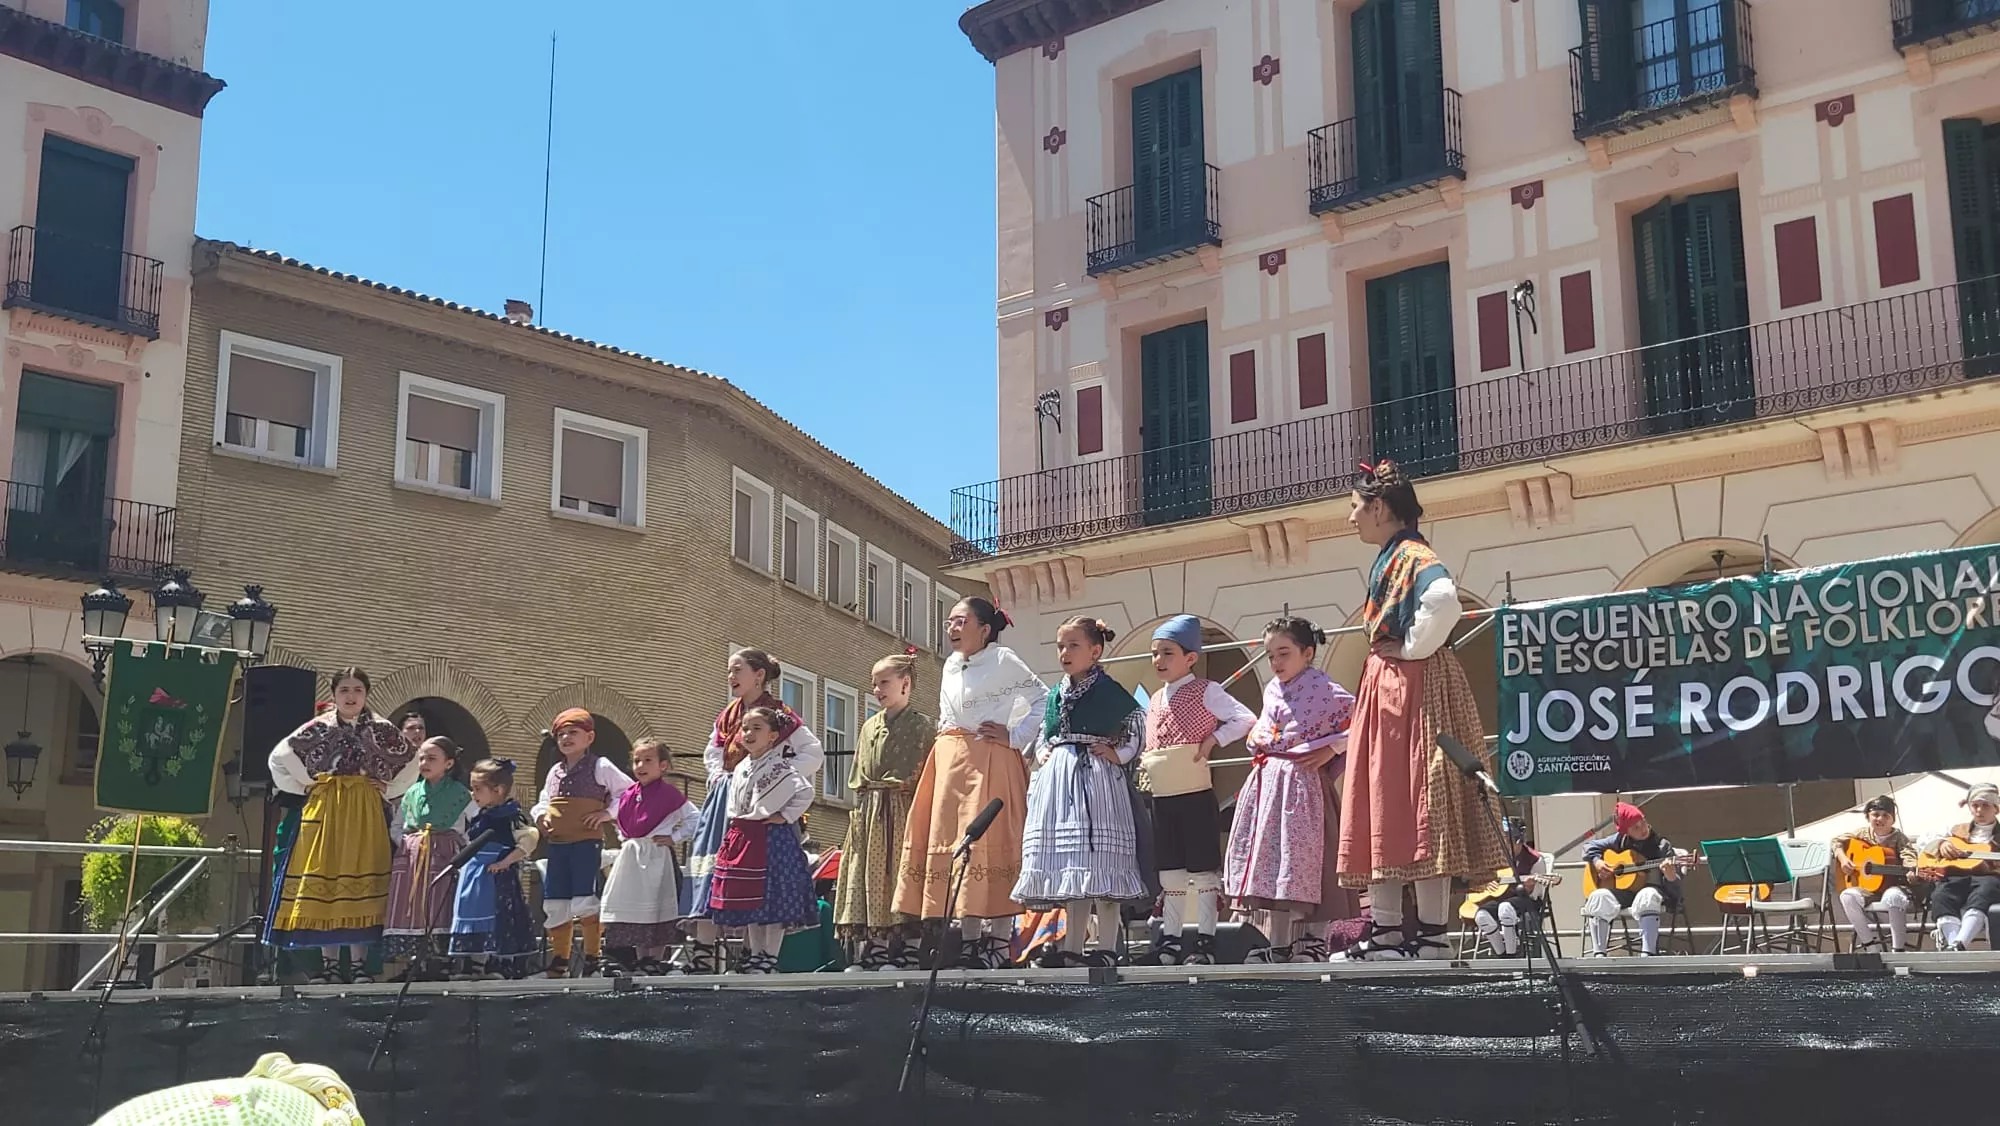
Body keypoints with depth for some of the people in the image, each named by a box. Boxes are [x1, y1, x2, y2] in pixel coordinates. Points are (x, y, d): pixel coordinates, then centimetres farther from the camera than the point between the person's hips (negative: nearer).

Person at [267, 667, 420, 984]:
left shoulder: (381, 729, 4)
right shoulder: (318, 727, 3)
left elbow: (413, 762, 13)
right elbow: (279, 757, 6)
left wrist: (388, 791, 6)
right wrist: (304, 786, 2)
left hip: (364, 814, 0)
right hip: (324, 811, 0)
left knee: (361, 882, -3)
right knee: (324, 880, -1)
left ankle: (358, 964, 1)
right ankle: (328, 964, 4)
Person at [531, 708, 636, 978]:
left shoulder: (600, 767, -1)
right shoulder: (555, 771, 16)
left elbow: (629, 791, -2)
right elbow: (543, 801, 26)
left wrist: (607, 812, -10)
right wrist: (540, 814, 5)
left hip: (587, 842, -6)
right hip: (556, 844, 6)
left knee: (585, 900, -8)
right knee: (555, 902, 9)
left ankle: (592, 958, 3)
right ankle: (559, 960, 19)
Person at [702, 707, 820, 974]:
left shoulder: (781, 768, -10)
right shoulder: (740, 769, 13)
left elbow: (805, 792, -19)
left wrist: (785, 816, -17)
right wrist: (734, 835, 15)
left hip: (772, 839, -7)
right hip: (742, 838, 8)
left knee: (774, 900, -4)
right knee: (747, 899, 10)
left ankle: (770, 959, 1)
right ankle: (755, 956, 19)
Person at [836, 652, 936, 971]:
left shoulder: (924, 726, -1)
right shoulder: (870, 726, 16)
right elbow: (859, 777, 18)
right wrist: (860, 808, 10)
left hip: (906, 810, -6)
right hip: (871, 812, 6)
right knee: (870, 876, 4)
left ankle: (907, 949, -2)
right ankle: (873, 949, 8)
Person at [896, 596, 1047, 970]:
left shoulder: (1002, 660, -5)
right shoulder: (951, 664, 16)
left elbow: (1045, 700, -7)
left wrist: (1015, 737, -9)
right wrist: (945, 741, 13)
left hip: (989, 763, -7)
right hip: (950, 763, 8)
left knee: (989, 844, -10)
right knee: (952, 844, 4)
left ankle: (1000, 941, -8)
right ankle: (967, 939, 9)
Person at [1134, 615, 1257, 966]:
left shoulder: (1205, 691, -4)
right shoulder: (1154, 701, 16)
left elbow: (1245, 719, -10)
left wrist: (1213, 740, -16)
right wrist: (1144, 763, 7)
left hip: (1195, 794, -7)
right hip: (1161, 798, 7)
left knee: (1203, 866, -2)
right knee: (1170, 869, 11)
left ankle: (1206, 941, 1)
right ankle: (1170, 940, 17)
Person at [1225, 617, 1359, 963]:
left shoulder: (1323, 689, -7)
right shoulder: (1272, 690, 14)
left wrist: (1331, 749, -12)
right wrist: (1256, 736, 8)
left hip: (1300, 781, -7)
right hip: (1267, 781, 7)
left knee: (1296, 861, -7)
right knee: (1269, 858, 6)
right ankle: (1278, 942, 12)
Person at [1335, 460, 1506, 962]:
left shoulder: (1413, 555, -13)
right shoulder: (1388, 559, 17)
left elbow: (1444, 599, -34)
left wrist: (1412, 648, -21)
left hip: (1414, 690, -10)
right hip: (1385, 690, 10)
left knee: (1417, 805, -8)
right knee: (1384, 806, 8)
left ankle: (1433, 934, -5)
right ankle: (1387, 931, 10)